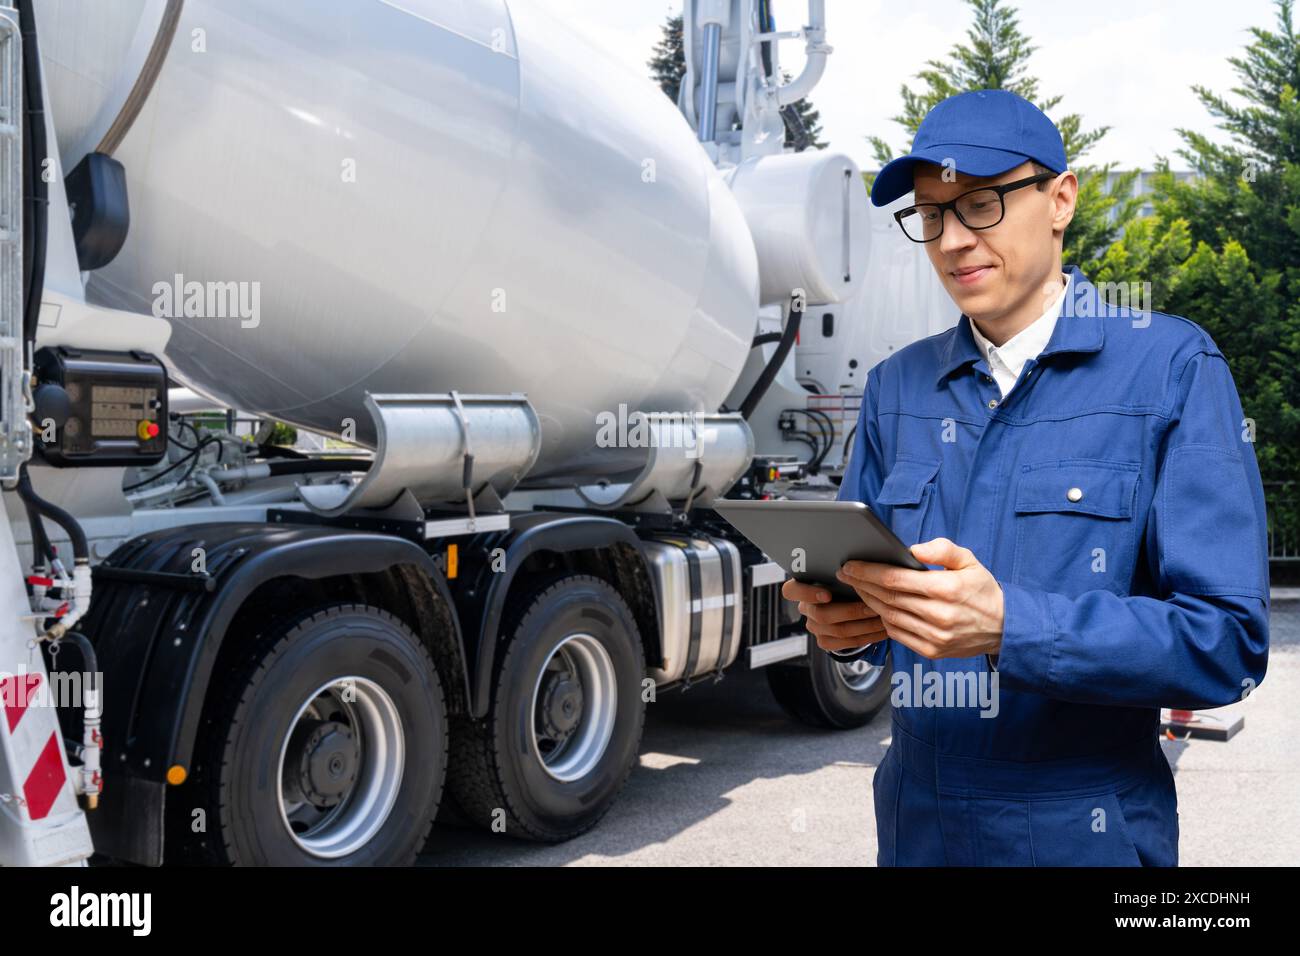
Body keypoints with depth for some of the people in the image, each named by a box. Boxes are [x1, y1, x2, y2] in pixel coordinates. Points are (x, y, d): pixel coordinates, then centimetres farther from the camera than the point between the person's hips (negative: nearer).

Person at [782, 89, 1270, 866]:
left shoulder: (1172, 369, -9)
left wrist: (1009, 626, -28)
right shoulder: (897, 386, 5)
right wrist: (840, 619, -13)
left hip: (1082, 833, -4)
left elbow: (1227, 642, -15)